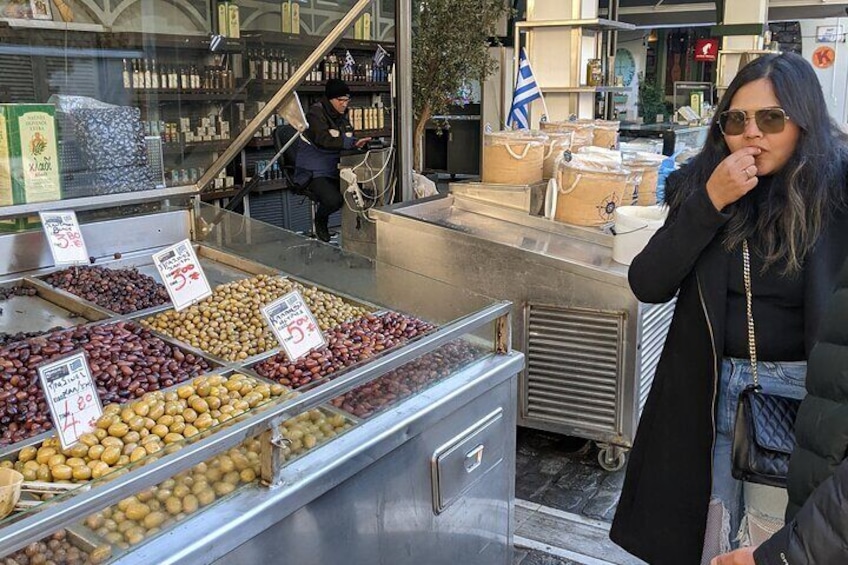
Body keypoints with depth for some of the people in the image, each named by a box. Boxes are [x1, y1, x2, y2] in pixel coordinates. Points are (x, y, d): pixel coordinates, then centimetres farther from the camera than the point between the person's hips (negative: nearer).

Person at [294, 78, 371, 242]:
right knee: (334, 200, -30)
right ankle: (320, 221, 5)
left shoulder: (342, 114, 12)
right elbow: (323, 140, -29)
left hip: (335, 169, 8)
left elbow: (348, 139, 18)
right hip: (314, 172, -8)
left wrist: (359, 143, -6)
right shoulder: (316, 113, -14)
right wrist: (353, 143, -34)